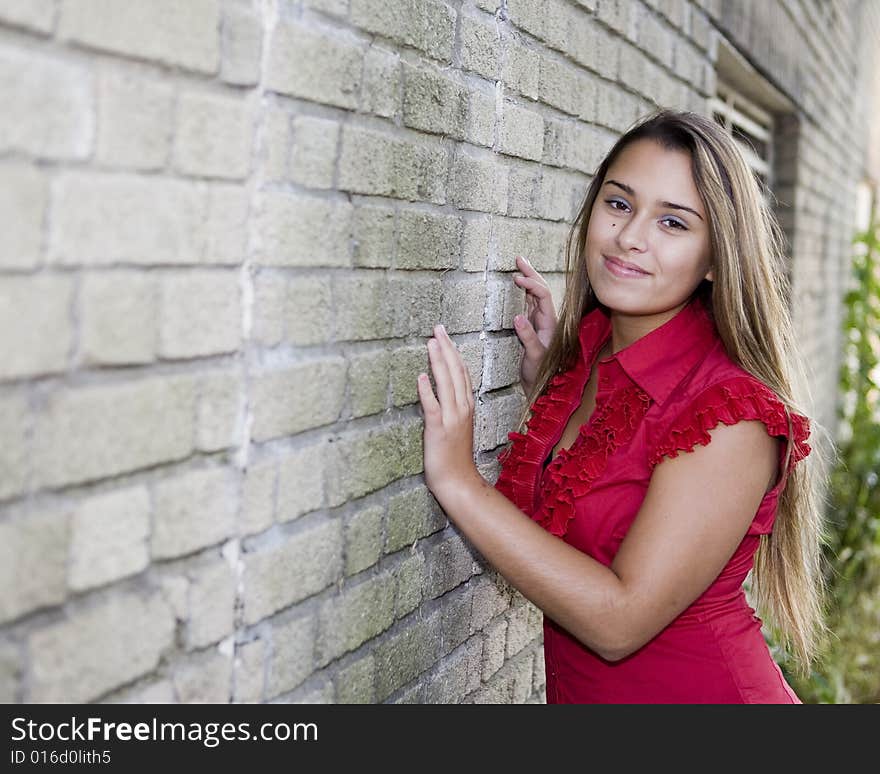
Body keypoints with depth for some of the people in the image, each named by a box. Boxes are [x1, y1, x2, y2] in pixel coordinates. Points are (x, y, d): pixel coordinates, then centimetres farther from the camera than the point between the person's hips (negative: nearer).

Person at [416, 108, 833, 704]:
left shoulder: (735, 415, -24)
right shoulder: (586, 354, -4)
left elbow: (620, 619, -26)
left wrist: (459, 481, -26)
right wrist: (544, 382, -2)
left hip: (697, 691, -6)